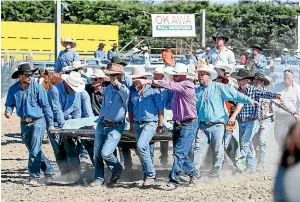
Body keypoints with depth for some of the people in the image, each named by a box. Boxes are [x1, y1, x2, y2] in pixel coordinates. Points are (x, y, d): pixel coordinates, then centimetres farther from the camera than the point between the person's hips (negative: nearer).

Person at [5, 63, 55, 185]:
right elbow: (10, 104, 11)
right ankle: (49, 171, 31)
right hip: (24, 123, 5)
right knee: (33, 150, 15)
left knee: (35, 151, -12)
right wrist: (8, 111, -13)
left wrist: (50, 123, -7)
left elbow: (45, 105, -6)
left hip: (38, 121, -5)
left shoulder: (37, 87, -11)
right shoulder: (13, 89, -2)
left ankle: (34, 177, -11)